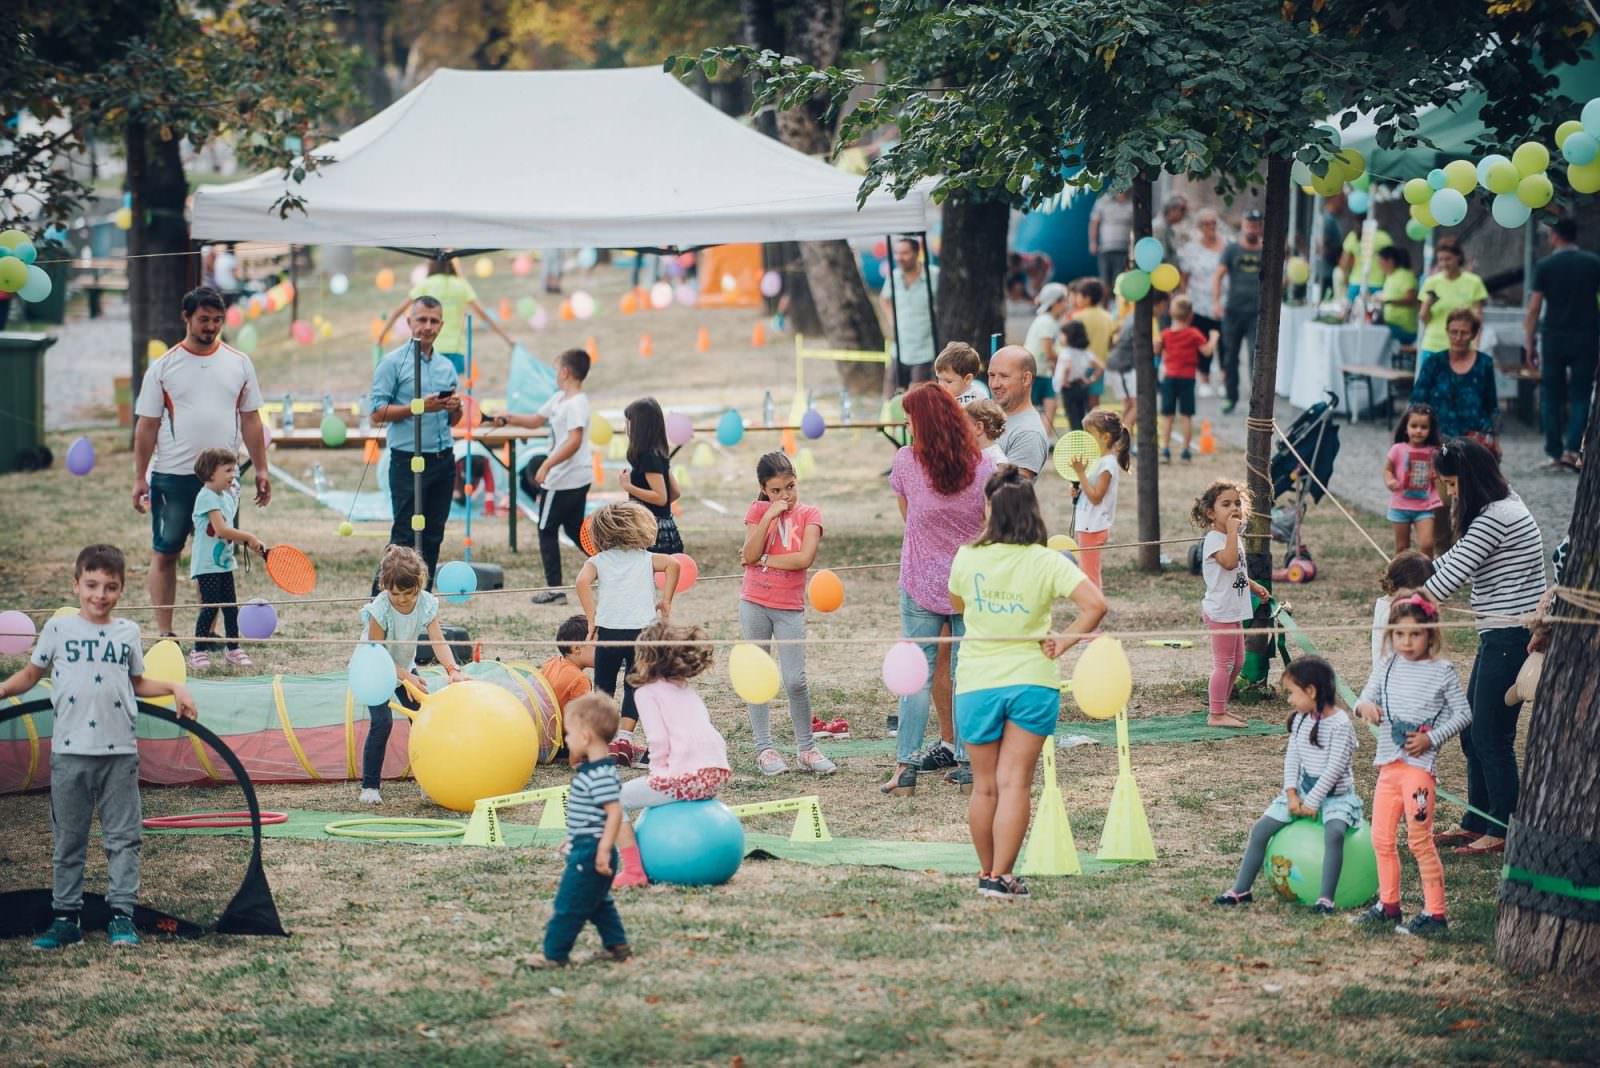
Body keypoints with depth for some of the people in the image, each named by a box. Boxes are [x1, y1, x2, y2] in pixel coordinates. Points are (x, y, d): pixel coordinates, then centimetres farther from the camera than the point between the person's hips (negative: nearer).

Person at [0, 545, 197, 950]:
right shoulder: (58, 628, 2)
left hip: (119, 752, 2)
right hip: (70, 752, -2)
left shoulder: (128, 632, 9)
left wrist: (173, 687, 7)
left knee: (122, 837, 1)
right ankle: (65, 917, 8)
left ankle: (122, 914, 3)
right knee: (68, 839, 4)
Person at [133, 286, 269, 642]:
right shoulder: (163, 367, 1)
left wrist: (261, 470, 6)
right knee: (164, 554, 0)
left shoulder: (239, 364, 7)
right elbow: (147, 426, 2)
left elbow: (250, 421, 11)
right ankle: (164, 633, 5)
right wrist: (139, 478, -3)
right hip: (172, 477, -2)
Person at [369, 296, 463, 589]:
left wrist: (456, 407, -3)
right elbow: (378, 414, -10)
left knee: (433, 537, 7)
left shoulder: (447, 367, 14)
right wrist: (419, 407, -18)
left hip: (443, 459, 6)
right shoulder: (393, 363, -4)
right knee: (405, 536, -8)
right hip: (408, 461, -6)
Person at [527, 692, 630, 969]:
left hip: (590, 853, -11)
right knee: (598, 902, 22)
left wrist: (604, 850, -28)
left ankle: (554, 954, 2)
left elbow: (615, 812, -27)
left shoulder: (601, 775, -23)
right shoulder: (590, 769, 11)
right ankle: (616, 945, 28)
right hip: (585, 849, 11)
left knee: (569, 905, -3)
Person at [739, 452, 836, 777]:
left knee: (795, 681, -4)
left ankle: (807, 748, 8)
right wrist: (770, 516, -14)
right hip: (754, 603, 1)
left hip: (790, 607, -1)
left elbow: (805, 558, -15)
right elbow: (750, 555, -10)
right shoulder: (757, 512, 4)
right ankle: (764, 748, 10)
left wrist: (763, 560, -10)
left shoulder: (809, 514, 0)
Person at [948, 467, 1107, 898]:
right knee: (1014, 783, -1)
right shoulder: (1047, 562, -8)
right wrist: (1063, 641, -8)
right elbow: (1096, 605, -18)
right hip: (1032, 680, -1)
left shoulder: (967, 559, -4)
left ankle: (987, 872, 23)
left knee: (985, 786, 12)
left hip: (977, 684, 1)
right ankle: (1001, 876, -7)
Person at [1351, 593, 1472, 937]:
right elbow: (1367, 697, 10)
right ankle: (1388, 906, 25)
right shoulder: (1387, 667, 7)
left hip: (1420, 764, -6)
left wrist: (1431, 739, -14)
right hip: (1388, 763, 6)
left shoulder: (1442, 671, -5)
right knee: (1381, 838, 11)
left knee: (1419, 840, -7)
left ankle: (1435, 913, -2)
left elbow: (1462, 713, -3)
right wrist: (1364, 706, -15)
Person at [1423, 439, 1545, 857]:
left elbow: (1452, 574, -18)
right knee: (1472, 730, 16)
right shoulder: (1504, 506, 13)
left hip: (1511, 638, -10)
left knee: (1490, 736, -3)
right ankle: (1476, 822, 25)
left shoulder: (1495, 519, -20)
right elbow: (1456, 558, 23)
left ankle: (1503, 832, 5)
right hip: (1500, 637, 10)